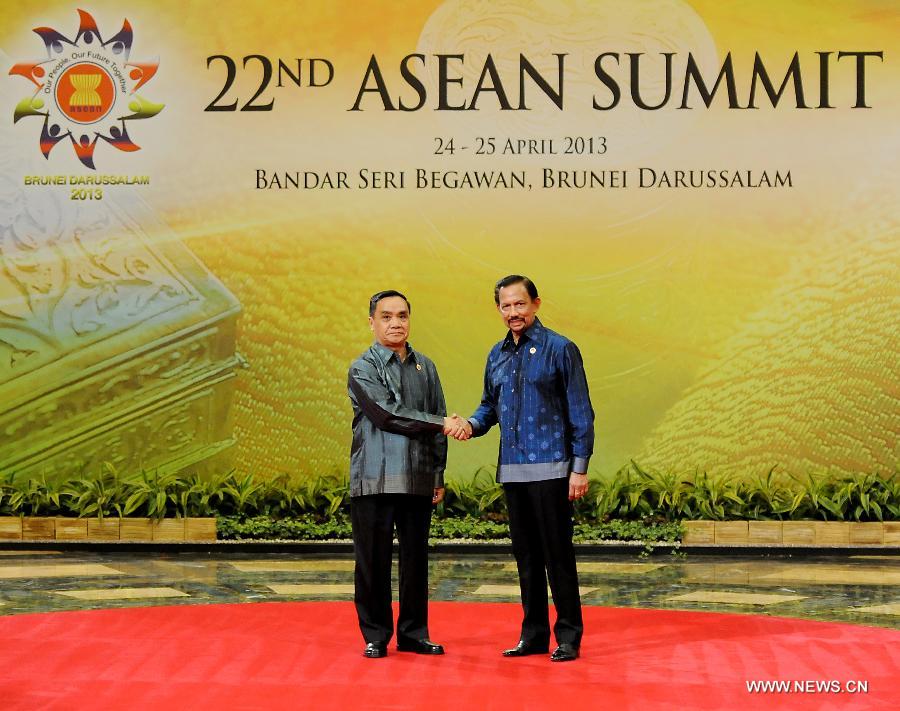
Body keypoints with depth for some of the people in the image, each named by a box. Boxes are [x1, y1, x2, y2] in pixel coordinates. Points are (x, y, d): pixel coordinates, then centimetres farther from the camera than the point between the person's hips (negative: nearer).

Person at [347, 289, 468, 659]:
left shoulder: (425, 368, 13)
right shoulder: (363, 368, -1)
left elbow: (437, 426, 14)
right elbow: (388, 415, -13)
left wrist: (438, 475, 9)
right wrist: (441, 424, -12)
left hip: (418, 480, 4)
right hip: (374, 479, -4)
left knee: (416, 559, 8)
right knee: (373, 561, 1)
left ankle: (413, 633, 18)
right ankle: (376, 635, 11)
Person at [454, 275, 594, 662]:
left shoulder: (560, 350, -4)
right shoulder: (497, 356, 13)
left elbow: (581, 413, -6)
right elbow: (490, 405, 22)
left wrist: (580, 467, -11)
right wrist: (473, 424, -1)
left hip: (550, 470, -6)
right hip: (511, 470, 6)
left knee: (558, 554, -4)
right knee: (526, 556, 11)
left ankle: (569, 637, 4)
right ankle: (534, 634, 19)